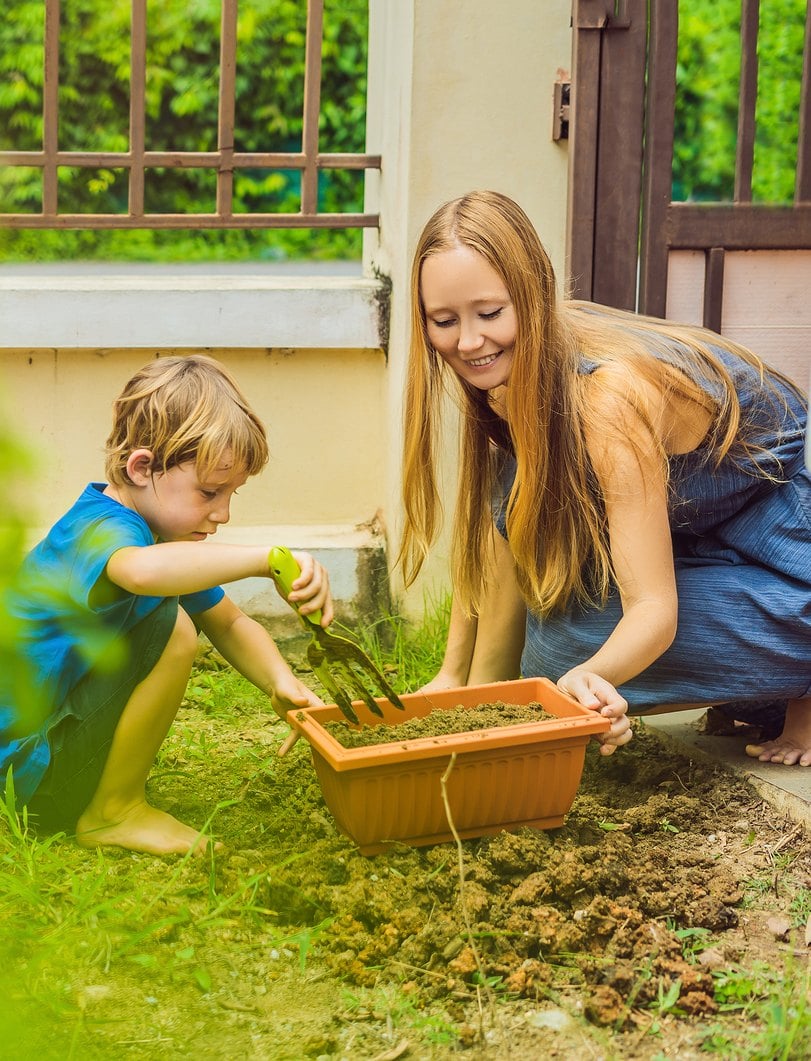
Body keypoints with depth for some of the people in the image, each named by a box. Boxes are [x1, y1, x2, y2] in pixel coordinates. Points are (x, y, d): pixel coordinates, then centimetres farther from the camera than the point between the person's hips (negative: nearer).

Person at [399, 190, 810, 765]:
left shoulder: (612, 394, -34)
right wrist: (454, 680, -6)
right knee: (512, 507, -16)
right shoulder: (509, 371, -12)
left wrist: (589, 676, -54)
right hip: (697, 528, 7)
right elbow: (486, 538, -3)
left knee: (569, 622, -25)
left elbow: (654, 609, -35)